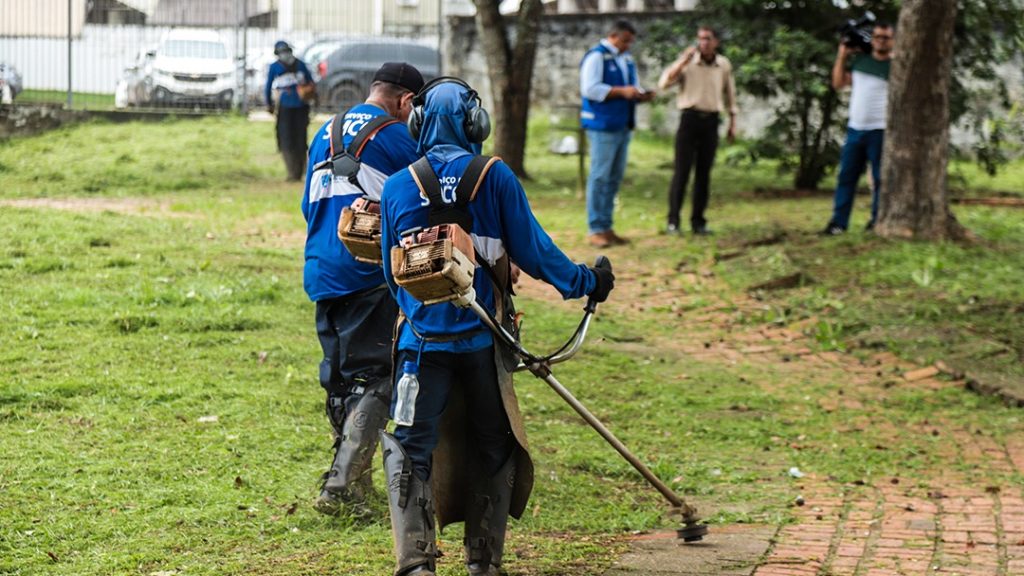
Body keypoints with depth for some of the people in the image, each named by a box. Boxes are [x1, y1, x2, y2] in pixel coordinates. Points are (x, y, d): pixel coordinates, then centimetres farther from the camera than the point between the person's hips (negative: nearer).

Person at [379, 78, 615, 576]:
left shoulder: (397, 188, -1)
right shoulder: (495, 178, -7)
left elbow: (392, 274, 9)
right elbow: (532, 251, -4)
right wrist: (586, 282, 12)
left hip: (422, 337, 0)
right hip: (482, 338, 0)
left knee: (409, 447, 4)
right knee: (493, 447, 15)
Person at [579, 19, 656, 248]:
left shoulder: (627, 59, 17)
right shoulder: (596, 57, -8)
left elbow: (633, 87, 25)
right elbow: (589, 88, -18)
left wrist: (642, 95, 2)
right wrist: (621, 91, -21)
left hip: (623, 127, 8)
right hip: (602, 126, -8)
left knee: (614, 178, 9)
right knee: (599, 177, -7)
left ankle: (606, 227, 14)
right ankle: (595, 230, -6)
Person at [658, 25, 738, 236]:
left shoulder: (724, 65, 6)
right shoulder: (688, 63, -3)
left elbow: (730, 94, 19)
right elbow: (664, 83, -14)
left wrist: (733, 122, 17)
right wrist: (683, 62, -22)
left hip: (711, 121, 3)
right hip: (690, 118, -3)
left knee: (704, 173, 5)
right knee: (681, 171, -5)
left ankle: (698, 221, 11)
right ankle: (673, 221, -1)